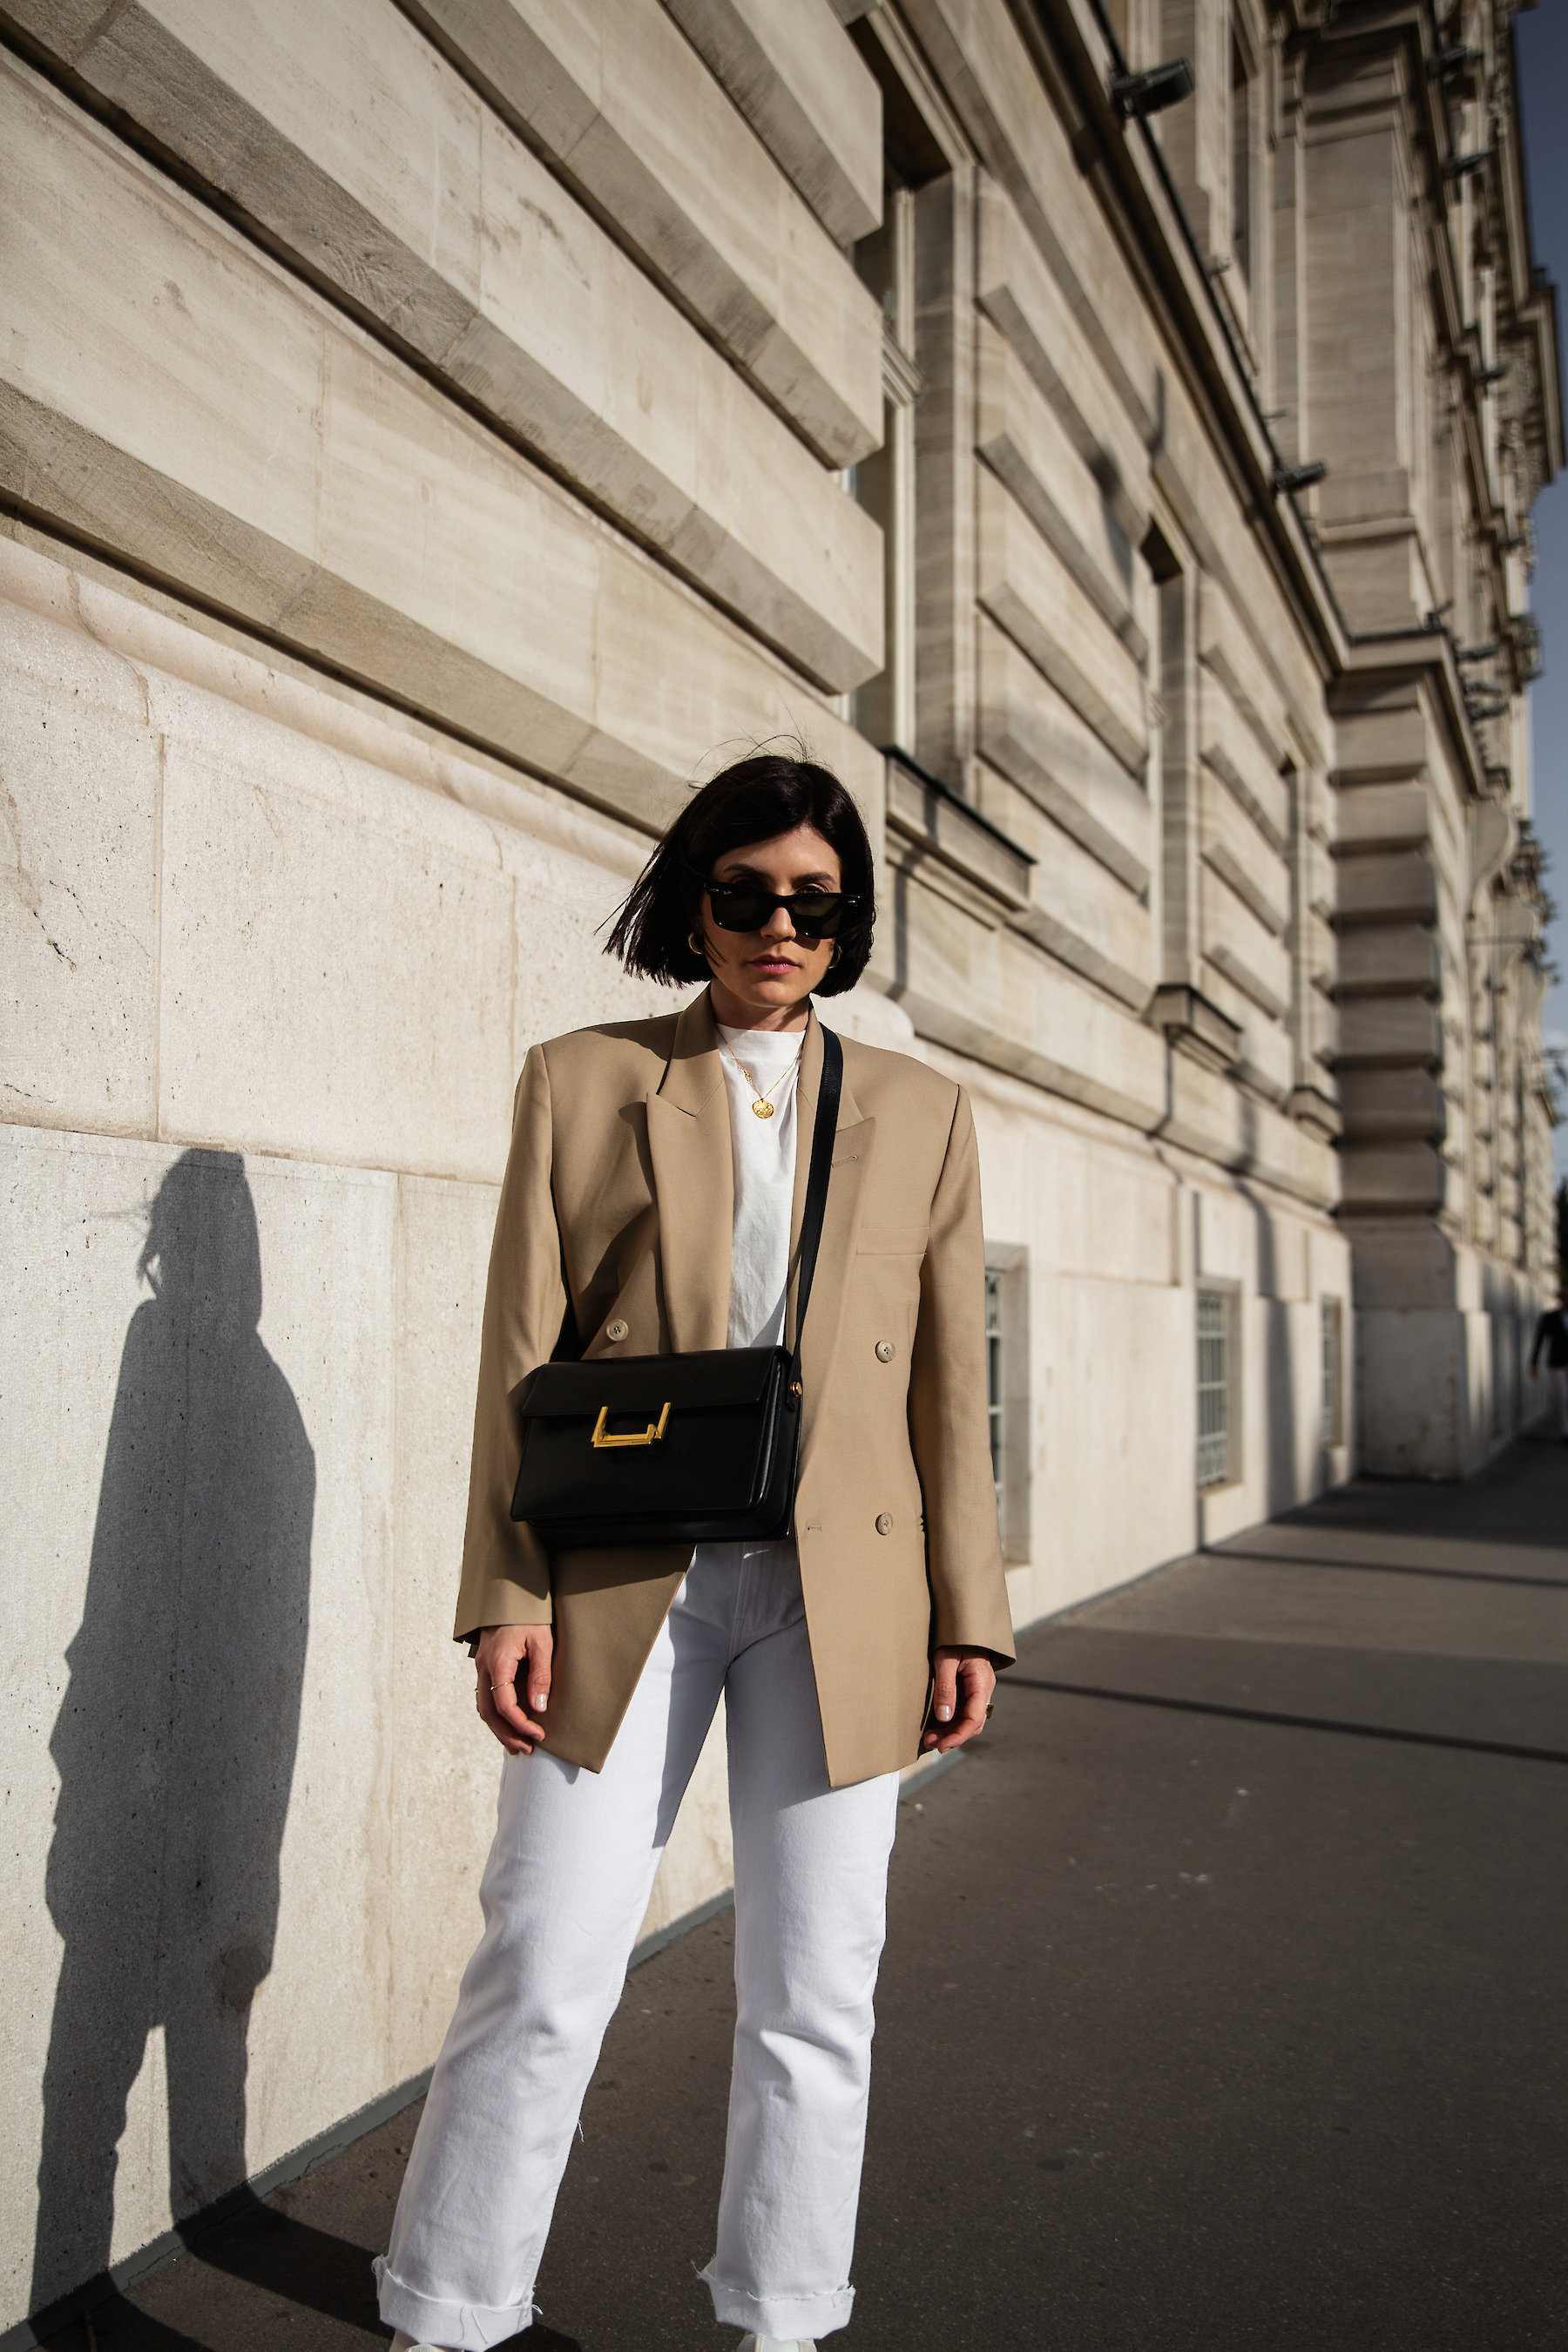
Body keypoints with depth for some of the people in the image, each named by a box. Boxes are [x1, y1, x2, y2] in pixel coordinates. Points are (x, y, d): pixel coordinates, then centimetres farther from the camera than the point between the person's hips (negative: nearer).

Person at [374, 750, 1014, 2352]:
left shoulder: (918, 1111, 10)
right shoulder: (581, 1082, 5)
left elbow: (950, 1390, 9)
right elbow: (521, 1361, 2)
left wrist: (966, 1616, 5)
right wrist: (506, 1596, -5)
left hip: (838, 1590, 2)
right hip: (623, 1583, -1)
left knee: (813, 1993, 10)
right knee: (542, 1974, 1)